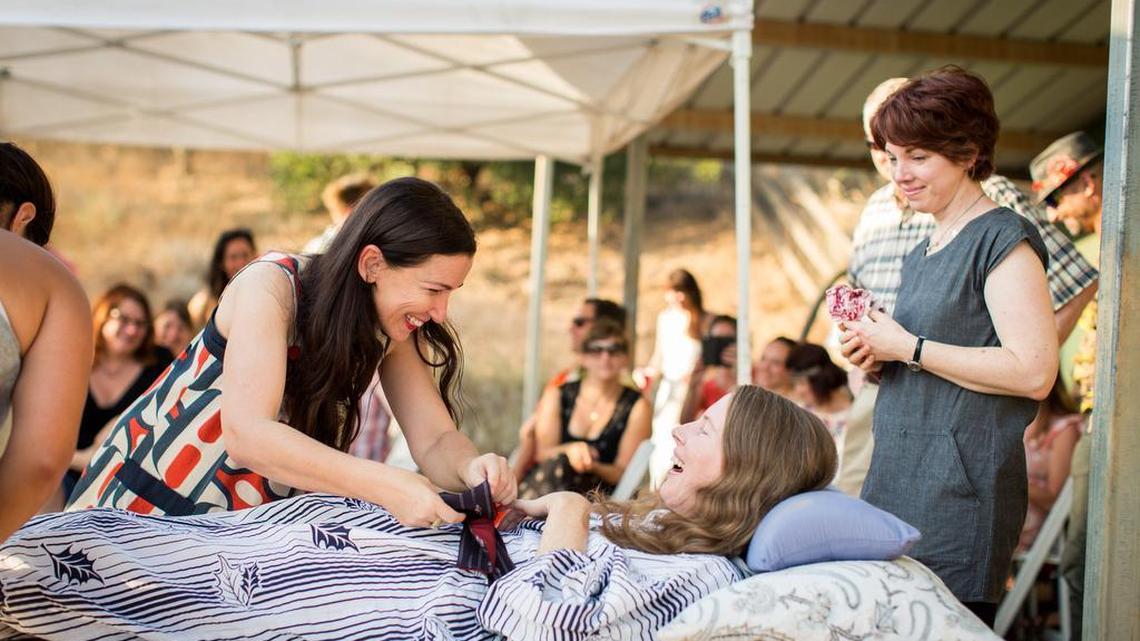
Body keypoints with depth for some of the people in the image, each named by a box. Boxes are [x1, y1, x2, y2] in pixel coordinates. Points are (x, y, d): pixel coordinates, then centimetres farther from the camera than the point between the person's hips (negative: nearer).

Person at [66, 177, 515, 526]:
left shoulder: (390, 328, -5)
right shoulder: (272, 286, -23)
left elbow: (435, 439, -10)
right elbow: (247, 433, -35)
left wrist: (471, 468, -34)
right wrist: (384, 485, -44)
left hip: (249, 521, 5)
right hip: (145, 502, -4)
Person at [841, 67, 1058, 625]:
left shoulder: (1003, 239, -7)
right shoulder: (921, 255, 20)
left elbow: (1034, 373, -18)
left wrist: (908, 348, -13)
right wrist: (878, 358, 5)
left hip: (961, 488, -8)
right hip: (896, 480, 8)